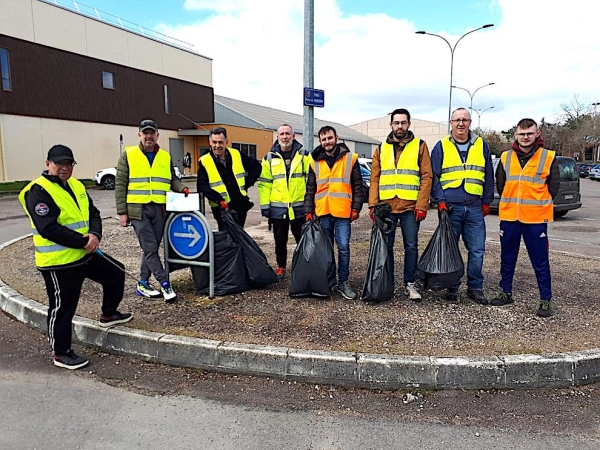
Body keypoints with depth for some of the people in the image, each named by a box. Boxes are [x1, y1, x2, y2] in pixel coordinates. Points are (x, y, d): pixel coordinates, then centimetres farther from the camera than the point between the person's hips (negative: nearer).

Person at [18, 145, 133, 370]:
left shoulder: (76, 186, 11)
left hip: (85, 254, 9)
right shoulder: (38, 191, -15)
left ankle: (108, 314, 37)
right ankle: (61, 353, 20)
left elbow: (93, 213, 8)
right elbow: (49, 229, -24)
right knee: (62, 308, 3)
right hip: (58, 261, -8)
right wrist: (83, 242, -22)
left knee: (116, 273, 19)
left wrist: (95, 235, -13)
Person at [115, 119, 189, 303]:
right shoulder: (128, 155, 0)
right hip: (138, 209, -4)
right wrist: (122, 212, -6)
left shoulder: (166, 157, 10)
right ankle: (165, 285, 2)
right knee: (150, 249, -6)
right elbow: (120, 185, -1)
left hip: (159, 209, 4)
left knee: (152, 248, 10)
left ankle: (143, 284, 23)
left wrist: (182, 189, -4)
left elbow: (172, 180, 19)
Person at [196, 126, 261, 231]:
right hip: (222, 208, -3)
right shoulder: (204, 162, -6)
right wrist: (219, 200, -21)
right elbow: (202, 186, -11)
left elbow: (256, 166, 13)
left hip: (241, 205, 3)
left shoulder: (237, 155, 3)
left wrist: (247, 184, 5)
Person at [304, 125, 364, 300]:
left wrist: (356, 208, -4)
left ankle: (343, 282, 10)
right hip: (322, 212, 3)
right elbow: (310, 189, 12)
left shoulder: (350, 158, 2)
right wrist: (308, 211, 6)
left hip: (342, 212, -3)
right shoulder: (315, 161, 9)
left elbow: (358, 186, 3)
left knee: (343, 248, -2)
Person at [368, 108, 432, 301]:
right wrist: (373, 204, -2)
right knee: (386, 246, 8)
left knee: (411, 247, 4)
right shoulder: (381, 148, 11)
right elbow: (374, 178, 7)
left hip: (410, 207, -2)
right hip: (386, 207, 2)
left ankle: (409, 284, 16)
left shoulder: (420, 146, 4)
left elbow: (426, 177, -2)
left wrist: (422, 205, -10)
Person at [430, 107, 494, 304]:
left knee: (477, 250, 4)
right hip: (450, 207, -1)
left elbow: (488, 176, 13)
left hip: (475, 207, 2)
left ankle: (475, 287, 18)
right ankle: (451, 287, 17)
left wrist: (486, 201, 10)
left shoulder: (482, 146, 10)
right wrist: (440, 200, -8)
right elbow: (433, 176, 2)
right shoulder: (441, 147, 4)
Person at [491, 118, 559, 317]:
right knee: (507, 258, 13)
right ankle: (506, 293, 27)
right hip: (509, 217, 3)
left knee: (540, 261, 2)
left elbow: (553, 188, 3)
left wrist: (537, 204, 5)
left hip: (536, 219, -3)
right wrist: (511, 203, 12)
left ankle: (545, 300, 14)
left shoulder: (548, 157, -3)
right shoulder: (505, 158, 5)